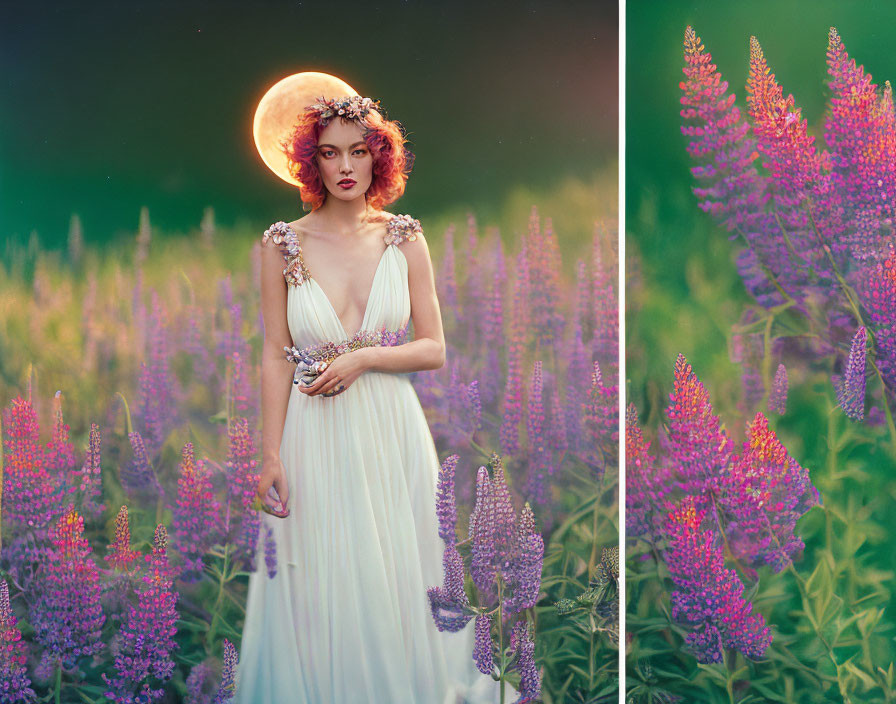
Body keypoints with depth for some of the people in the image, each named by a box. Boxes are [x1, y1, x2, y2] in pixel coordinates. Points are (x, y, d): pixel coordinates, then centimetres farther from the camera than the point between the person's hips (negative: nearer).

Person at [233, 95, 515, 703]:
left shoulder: (405, 238, 3)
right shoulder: (283, 244, 0)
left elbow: (434, 349, 3)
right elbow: (275, 356, -1)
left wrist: (362, 358, -13)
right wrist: (270, 455, -6)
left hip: (391, 430, 1)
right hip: (314, 434, -1)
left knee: (395, 582, 9)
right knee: (320, 591, 5)